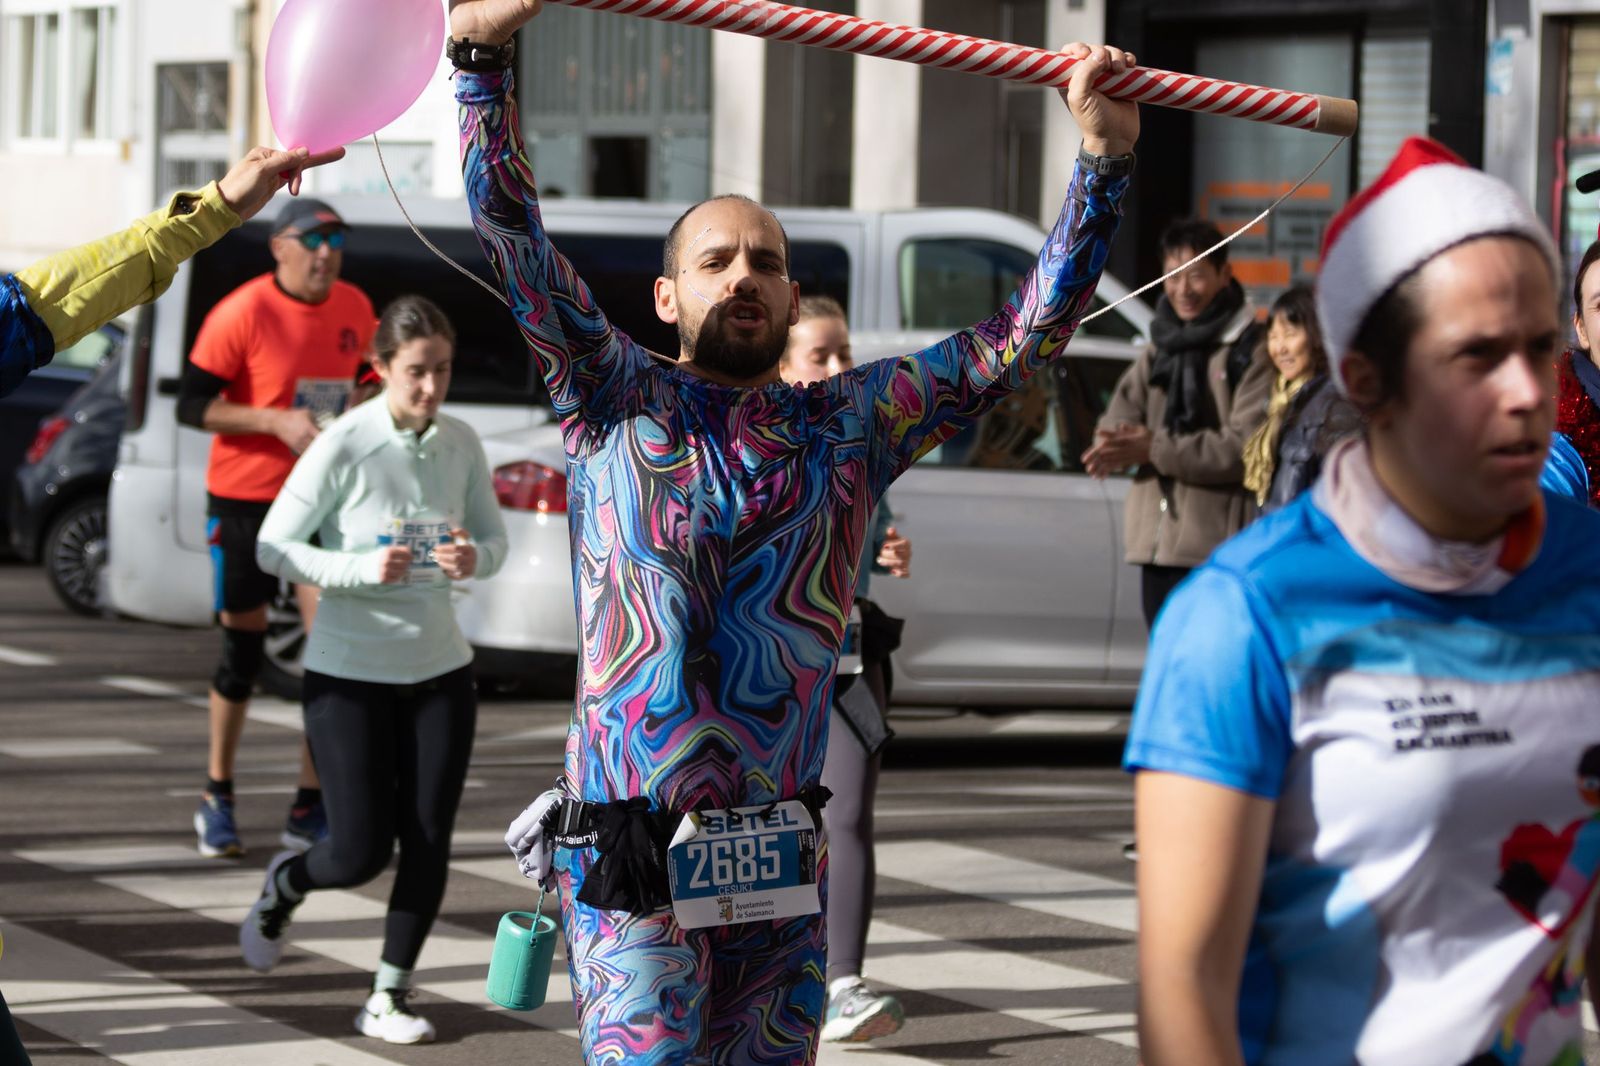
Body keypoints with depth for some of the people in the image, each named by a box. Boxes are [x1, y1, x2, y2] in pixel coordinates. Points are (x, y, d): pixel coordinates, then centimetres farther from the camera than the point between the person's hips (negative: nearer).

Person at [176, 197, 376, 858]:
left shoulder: (354, 308, 3)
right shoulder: (243, 313, -13)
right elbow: (192, 406, -13)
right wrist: (276, 421, -23)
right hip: (244, 498, -4)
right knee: (243, 649, 4)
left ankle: (311, 809, 3)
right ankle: (217, 798, 23)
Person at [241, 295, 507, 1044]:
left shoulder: (461, 444, -1)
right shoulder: (343, 447, -15)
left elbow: (495, 539, 8)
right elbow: (273, 548, -13)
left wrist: (474, 558, -15)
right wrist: (363, 569, -26)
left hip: (439, 670, 4)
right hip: (348, 673, -4)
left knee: (428, 843, 0)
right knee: (361, 852, -2)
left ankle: (389, 997, 14)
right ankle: (284, 883, 33)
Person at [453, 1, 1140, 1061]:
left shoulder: (850, 426, 12)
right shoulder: (617, 404, 6)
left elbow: (1020, 339, 12)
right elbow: (514, 235, -3)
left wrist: (1105, 159, 4)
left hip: (779, 859, 4)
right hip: (632, 854, -4)